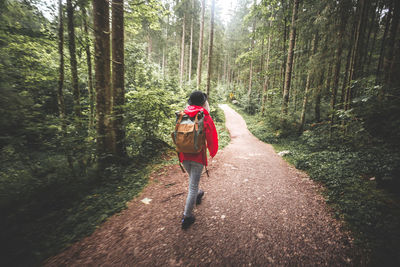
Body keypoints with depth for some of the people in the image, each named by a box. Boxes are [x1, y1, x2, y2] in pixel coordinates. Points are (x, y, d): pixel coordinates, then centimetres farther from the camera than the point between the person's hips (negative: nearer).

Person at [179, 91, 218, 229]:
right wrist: (213, 152, 12)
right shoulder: (205, 118, -12)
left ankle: (197, 195, 54)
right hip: (198, 155, -5)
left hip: (184, 155, 5)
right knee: (193, 185, 5)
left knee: (192, 178, 29)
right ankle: (187, 216, 13)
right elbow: (211, 137, -7)